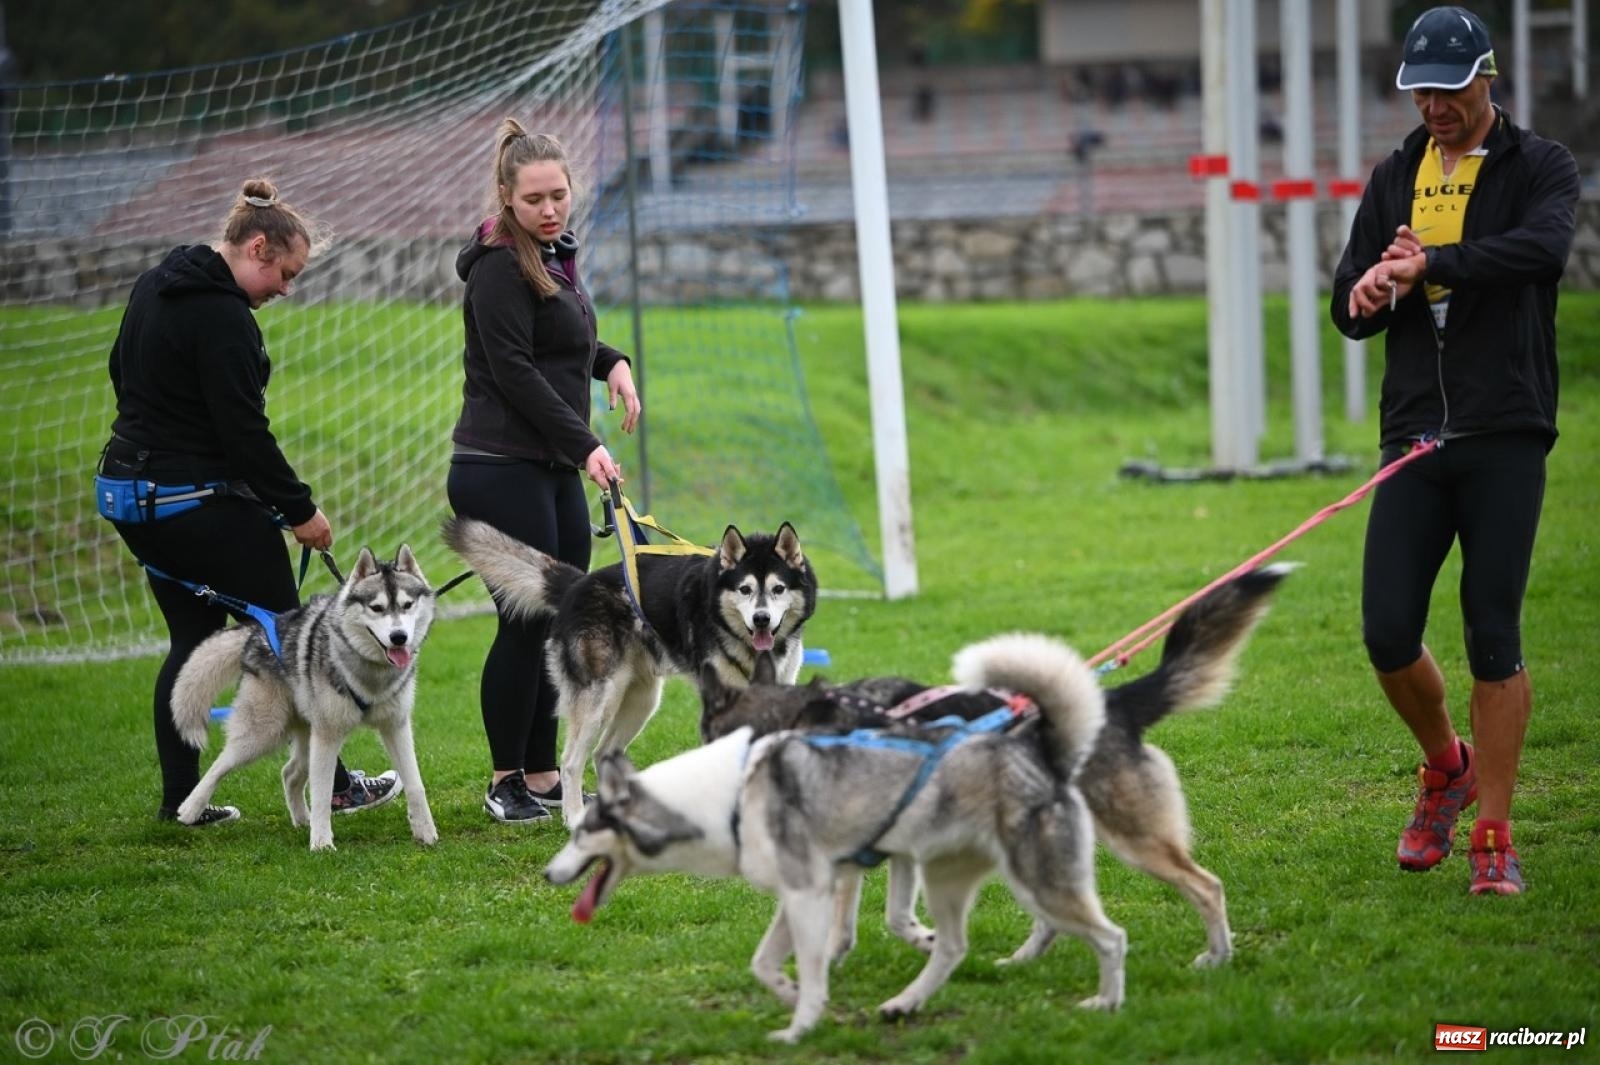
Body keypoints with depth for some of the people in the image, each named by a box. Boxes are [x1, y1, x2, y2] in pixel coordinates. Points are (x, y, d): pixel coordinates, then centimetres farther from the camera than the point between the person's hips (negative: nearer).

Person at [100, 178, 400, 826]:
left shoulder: (155, 287, 10)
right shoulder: (222, 315, -21)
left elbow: (121, 370, 23)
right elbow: (242, 428, -21)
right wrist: (299, 509, -13)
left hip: (132, 485, 9)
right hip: (201, 500, -9)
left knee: (193, 639, 14)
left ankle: (179, 797, 11)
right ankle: (332, 785, 8)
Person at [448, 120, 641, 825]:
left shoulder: (555, 252, 14)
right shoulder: (499, 268, -13)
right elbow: (514, 372, -19)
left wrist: (610, 362, 10)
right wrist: (586, 446, -22)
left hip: (556, 471, 9)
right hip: (501, 470, -9)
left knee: (560, 625, 9)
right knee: (526, 622, -6)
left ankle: (543, 774, 16)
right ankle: (506, 780, 5)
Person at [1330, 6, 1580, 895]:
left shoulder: (1538, 166, 1)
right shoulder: (1394, 178, 15)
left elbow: (1543, 247, -21)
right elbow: (1348, 310, 14)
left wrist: (1428, 264, -29)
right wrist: (1369, 295, -10)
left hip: (1505, 437, -4)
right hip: (1415, 435, 4)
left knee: (1493, 639, -4)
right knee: (1387, 633, -2)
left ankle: (1493, 837, 4)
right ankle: (1445, 766, 27)